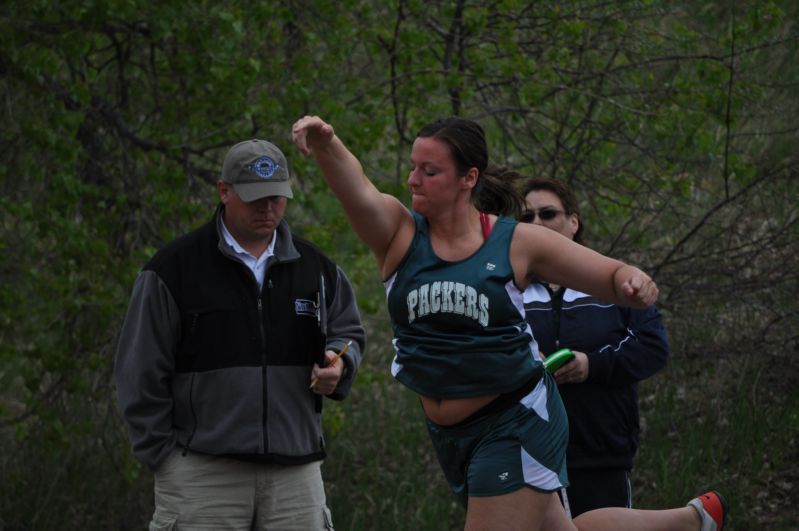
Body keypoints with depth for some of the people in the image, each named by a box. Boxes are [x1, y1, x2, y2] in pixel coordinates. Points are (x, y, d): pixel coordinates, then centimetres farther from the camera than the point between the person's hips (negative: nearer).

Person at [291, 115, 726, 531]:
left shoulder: (517, 243, -7)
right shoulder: (399, 233, -3)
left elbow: (614, 276, -1)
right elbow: (356, 190, -25)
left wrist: (634, 284, -25)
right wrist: (326, 145, -46)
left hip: (518, 423, -5)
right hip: (450, 435, 5)